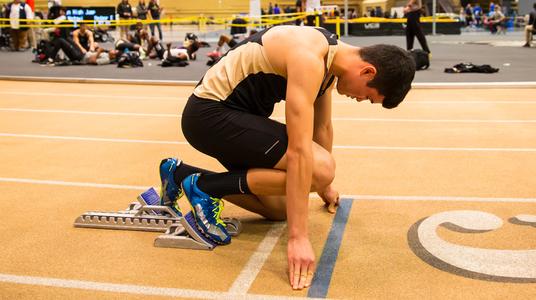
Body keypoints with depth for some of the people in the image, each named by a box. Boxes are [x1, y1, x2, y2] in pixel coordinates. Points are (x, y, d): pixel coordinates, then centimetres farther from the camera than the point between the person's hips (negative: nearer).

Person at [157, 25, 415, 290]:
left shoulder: (331, 58, 5)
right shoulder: (309, 59, -26)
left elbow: (322, 126, 20)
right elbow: (299, 151, -31)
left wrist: (325, 187, 32)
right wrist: (298, 237, -30)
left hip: (233, 113, 10)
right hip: (210, 113, -10)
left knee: (280, 209, 12)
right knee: (320, 169, -22)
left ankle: (181, 173, 19)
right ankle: (204, 186, -10)